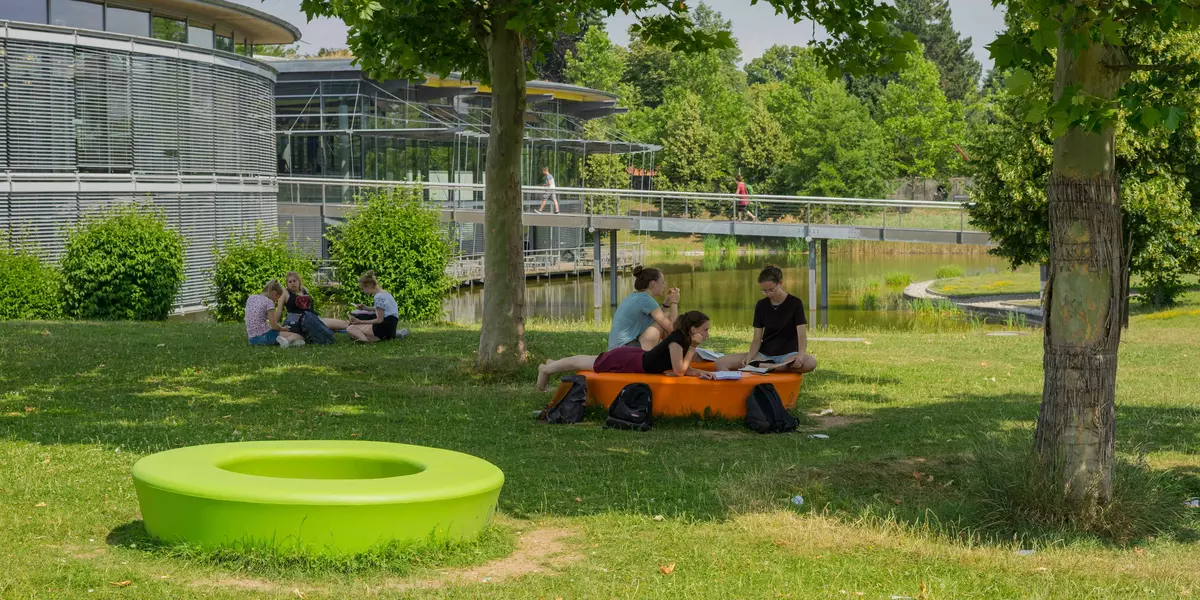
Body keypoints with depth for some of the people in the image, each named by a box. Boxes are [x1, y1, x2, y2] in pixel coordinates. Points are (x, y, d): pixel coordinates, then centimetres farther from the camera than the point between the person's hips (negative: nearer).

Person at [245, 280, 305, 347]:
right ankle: (288, 340, -33)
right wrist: (283, 329, 7)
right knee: (298, 336, -2)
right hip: (264, 336, -7)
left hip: (252, 339, 7)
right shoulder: (269, 302, -7)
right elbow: (273, 325, -11)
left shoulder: (250, 298, 13)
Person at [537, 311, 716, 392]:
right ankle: (547, 369, 36)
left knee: (591, 361, 28)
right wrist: (693, 347, -31)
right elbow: (678, 371, -32)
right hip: (624, 361, -8)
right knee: (584, 364, 14)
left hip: (636, 355, 8)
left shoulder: (687, 340, -5)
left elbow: (683, 368, 2)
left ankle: (552, 364, 49)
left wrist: (699, 373, -15)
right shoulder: (677, 339, -31)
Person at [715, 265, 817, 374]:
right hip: (764, 355, 3)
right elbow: (757, 340, 4)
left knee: (811, 362, -39)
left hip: (788, 355, -3)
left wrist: (800, 355, -34)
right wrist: (749, 357, -17)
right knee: (721, 363, -15)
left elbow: (802, 336, -12)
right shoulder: (761, 305, 5)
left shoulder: (795, 303, -5)